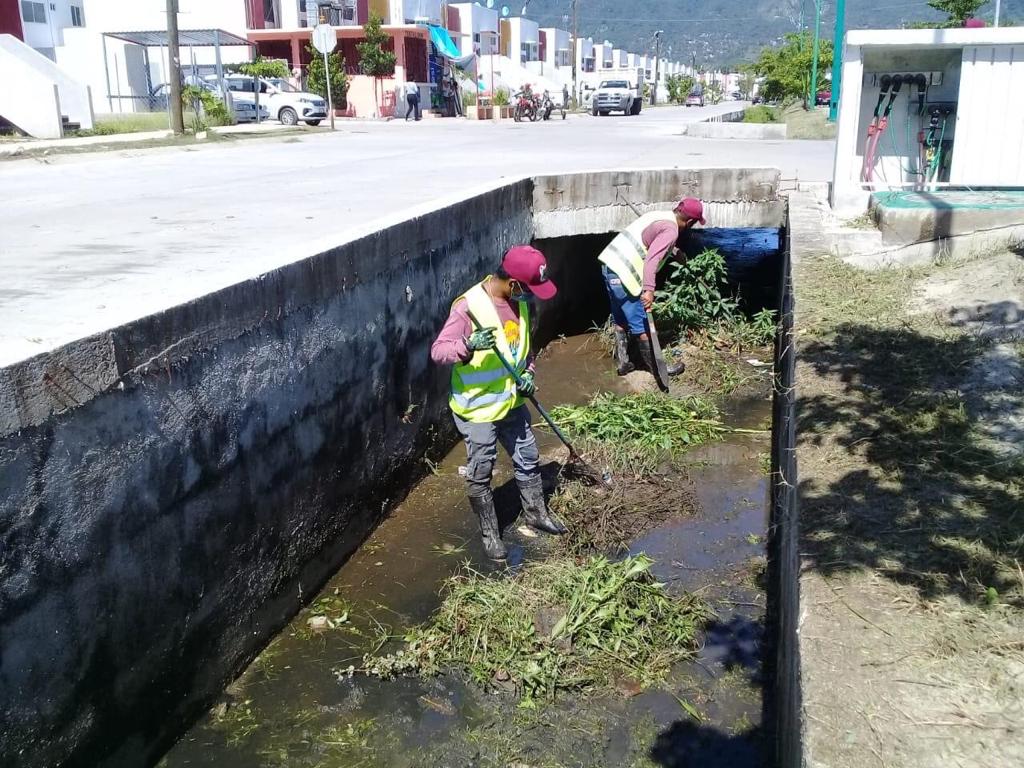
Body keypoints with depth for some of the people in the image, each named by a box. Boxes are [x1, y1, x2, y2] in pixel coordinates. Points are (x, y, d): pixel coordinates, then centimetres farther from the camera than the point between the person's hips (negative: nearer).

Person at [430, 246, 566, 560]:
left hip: (512, 401, 7)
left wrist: (528, 372, -3)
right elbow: (437, 351, -26)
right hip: (477, 407, -7)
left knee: (528, 460, 20)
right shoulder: (469, 307, -25)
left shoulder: (520, 301, -2)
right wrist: (469, 345, -44)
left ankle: (535, 513, 42)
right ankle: (489, 534, 25)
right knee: (480, 475, 7)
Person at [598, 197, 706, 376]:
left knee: (621, 320, 21)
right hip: (623, 275, -10)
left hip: (610, 265, 10)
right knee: (641, 325, 3)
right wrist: (649, 290, -31)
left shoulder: (659, 215, 18)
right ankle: (656, 367, 15)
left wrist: (672, 250, 58)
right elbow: (652, 259, -25)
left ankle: (622, 363, 30)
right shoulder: (671, 230, -11)